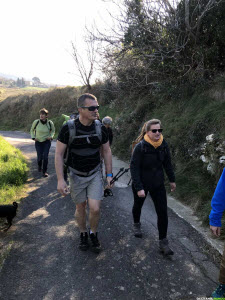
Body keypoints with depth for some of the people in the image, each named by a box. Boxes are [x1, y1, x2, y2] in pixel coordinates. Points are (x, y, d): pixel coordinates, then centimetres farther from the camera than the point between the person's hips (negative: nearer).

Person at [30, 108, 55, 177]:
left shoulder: (50, 123, -10)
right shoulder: (36, 122, -11)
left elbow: (53, 130, 10)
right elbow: (32, 130, 8)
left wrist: (51, 136, -7)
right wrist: (33, 137, -5)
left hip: (47, 142, 0)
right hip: (38, 142, 0)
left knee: (45, 156, -11)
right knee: (40, 157, -3)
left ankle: (45, 171, 4)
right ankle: (39, 166, 33)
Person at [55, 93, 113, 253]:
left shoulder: (101, 128, -9)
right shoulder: (68, 129, -17)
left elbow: (107, 151, 2)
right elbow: (59, 154, -12)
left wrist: (109, 174, 3)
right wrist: (60, 180, -15)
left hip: (95, 174, 1)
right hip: (76, 175, -1)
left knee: (95, 209, -5)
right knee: (80, 207, 13)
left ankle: (93, 234, 25)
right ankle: (83, 234, 39)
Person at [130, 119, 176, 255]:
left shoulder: (164, 144, -7)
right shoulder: (140, 147, -21)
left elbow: (167, 163, 7)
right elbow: (134, 168, -20)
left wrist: (172, 180, 13)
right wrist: (138, 188, -25)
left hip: (158, 183, 3)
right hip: (141, 183, -3)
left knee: (163, 211, -1)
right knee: (138, 205, 21)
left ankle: (163, 242, 13)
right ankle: (136, 224, 52)